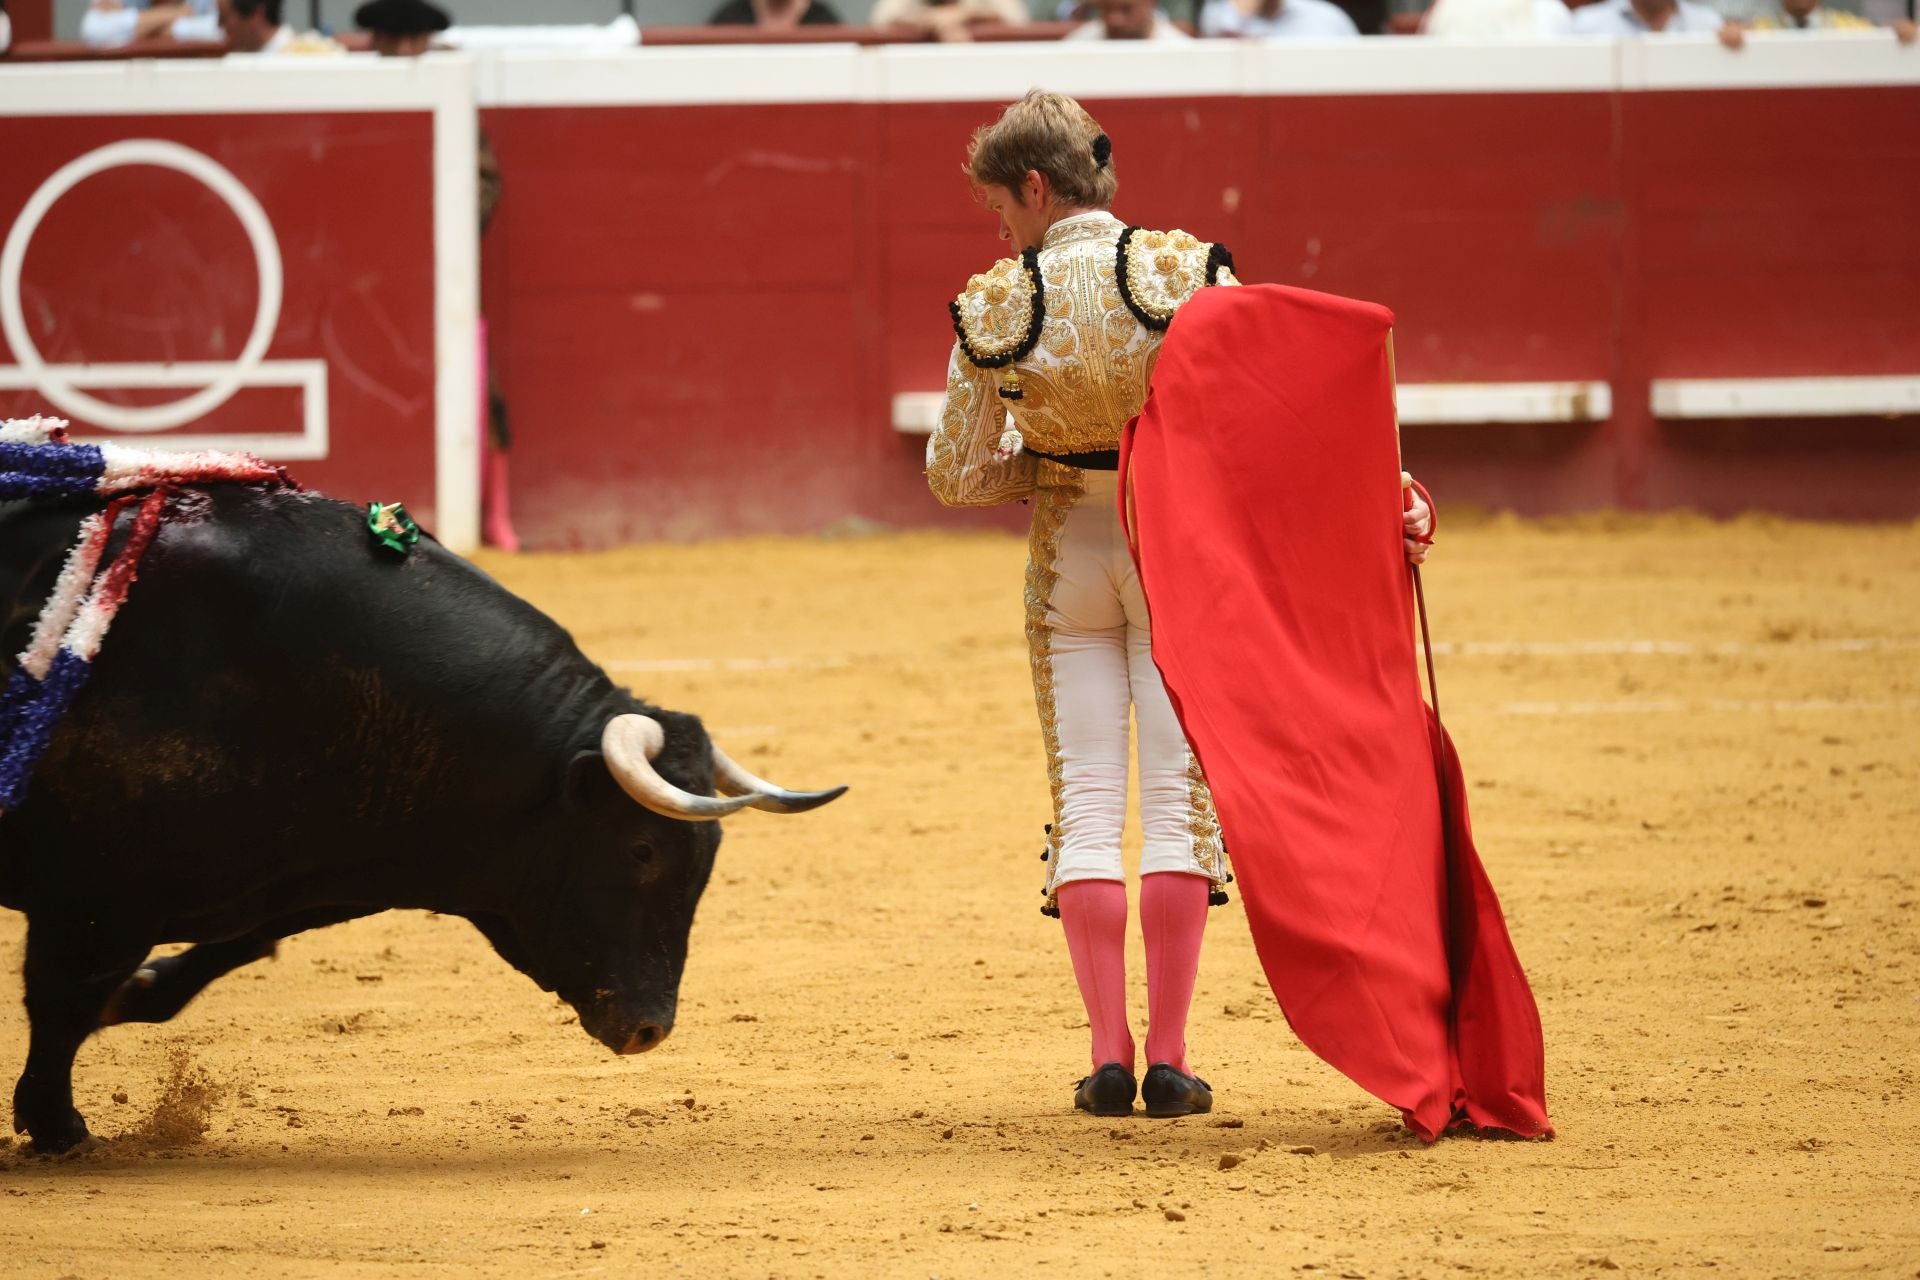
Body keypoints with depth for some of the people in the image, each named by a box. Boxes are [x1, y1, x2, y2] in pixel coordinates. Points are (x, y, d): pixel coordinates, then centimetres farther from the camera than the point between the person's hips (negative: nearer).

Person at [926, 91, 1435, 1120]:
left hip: (1068, 558, 0)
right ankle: (1167, 1057, 0)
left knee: (1085, 808, 6)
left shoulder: (994, 310, -9)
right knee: (1177, 800, 3)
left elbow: (955, 476, -4)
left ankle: (1108, 1054, 1)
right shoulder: (1186, 271, -9)